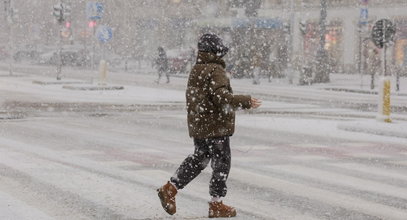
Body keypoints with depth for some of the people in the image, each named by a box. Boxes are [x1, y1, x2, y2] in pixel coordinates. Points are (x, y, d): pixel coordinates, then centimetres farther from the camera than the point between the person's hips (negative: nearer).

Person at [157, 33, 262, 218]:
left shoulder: (196, 70, 11)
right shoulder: (215, 71, -17)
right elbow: (221, 97, -26)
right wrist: (246, 101, -24)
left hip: (198, 126, 9)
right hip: (216, 127, -9)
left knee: (198, 159, 22)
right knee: (222, 164, 2)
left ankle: (170, 189, 19)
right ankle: (216, 205, 6)